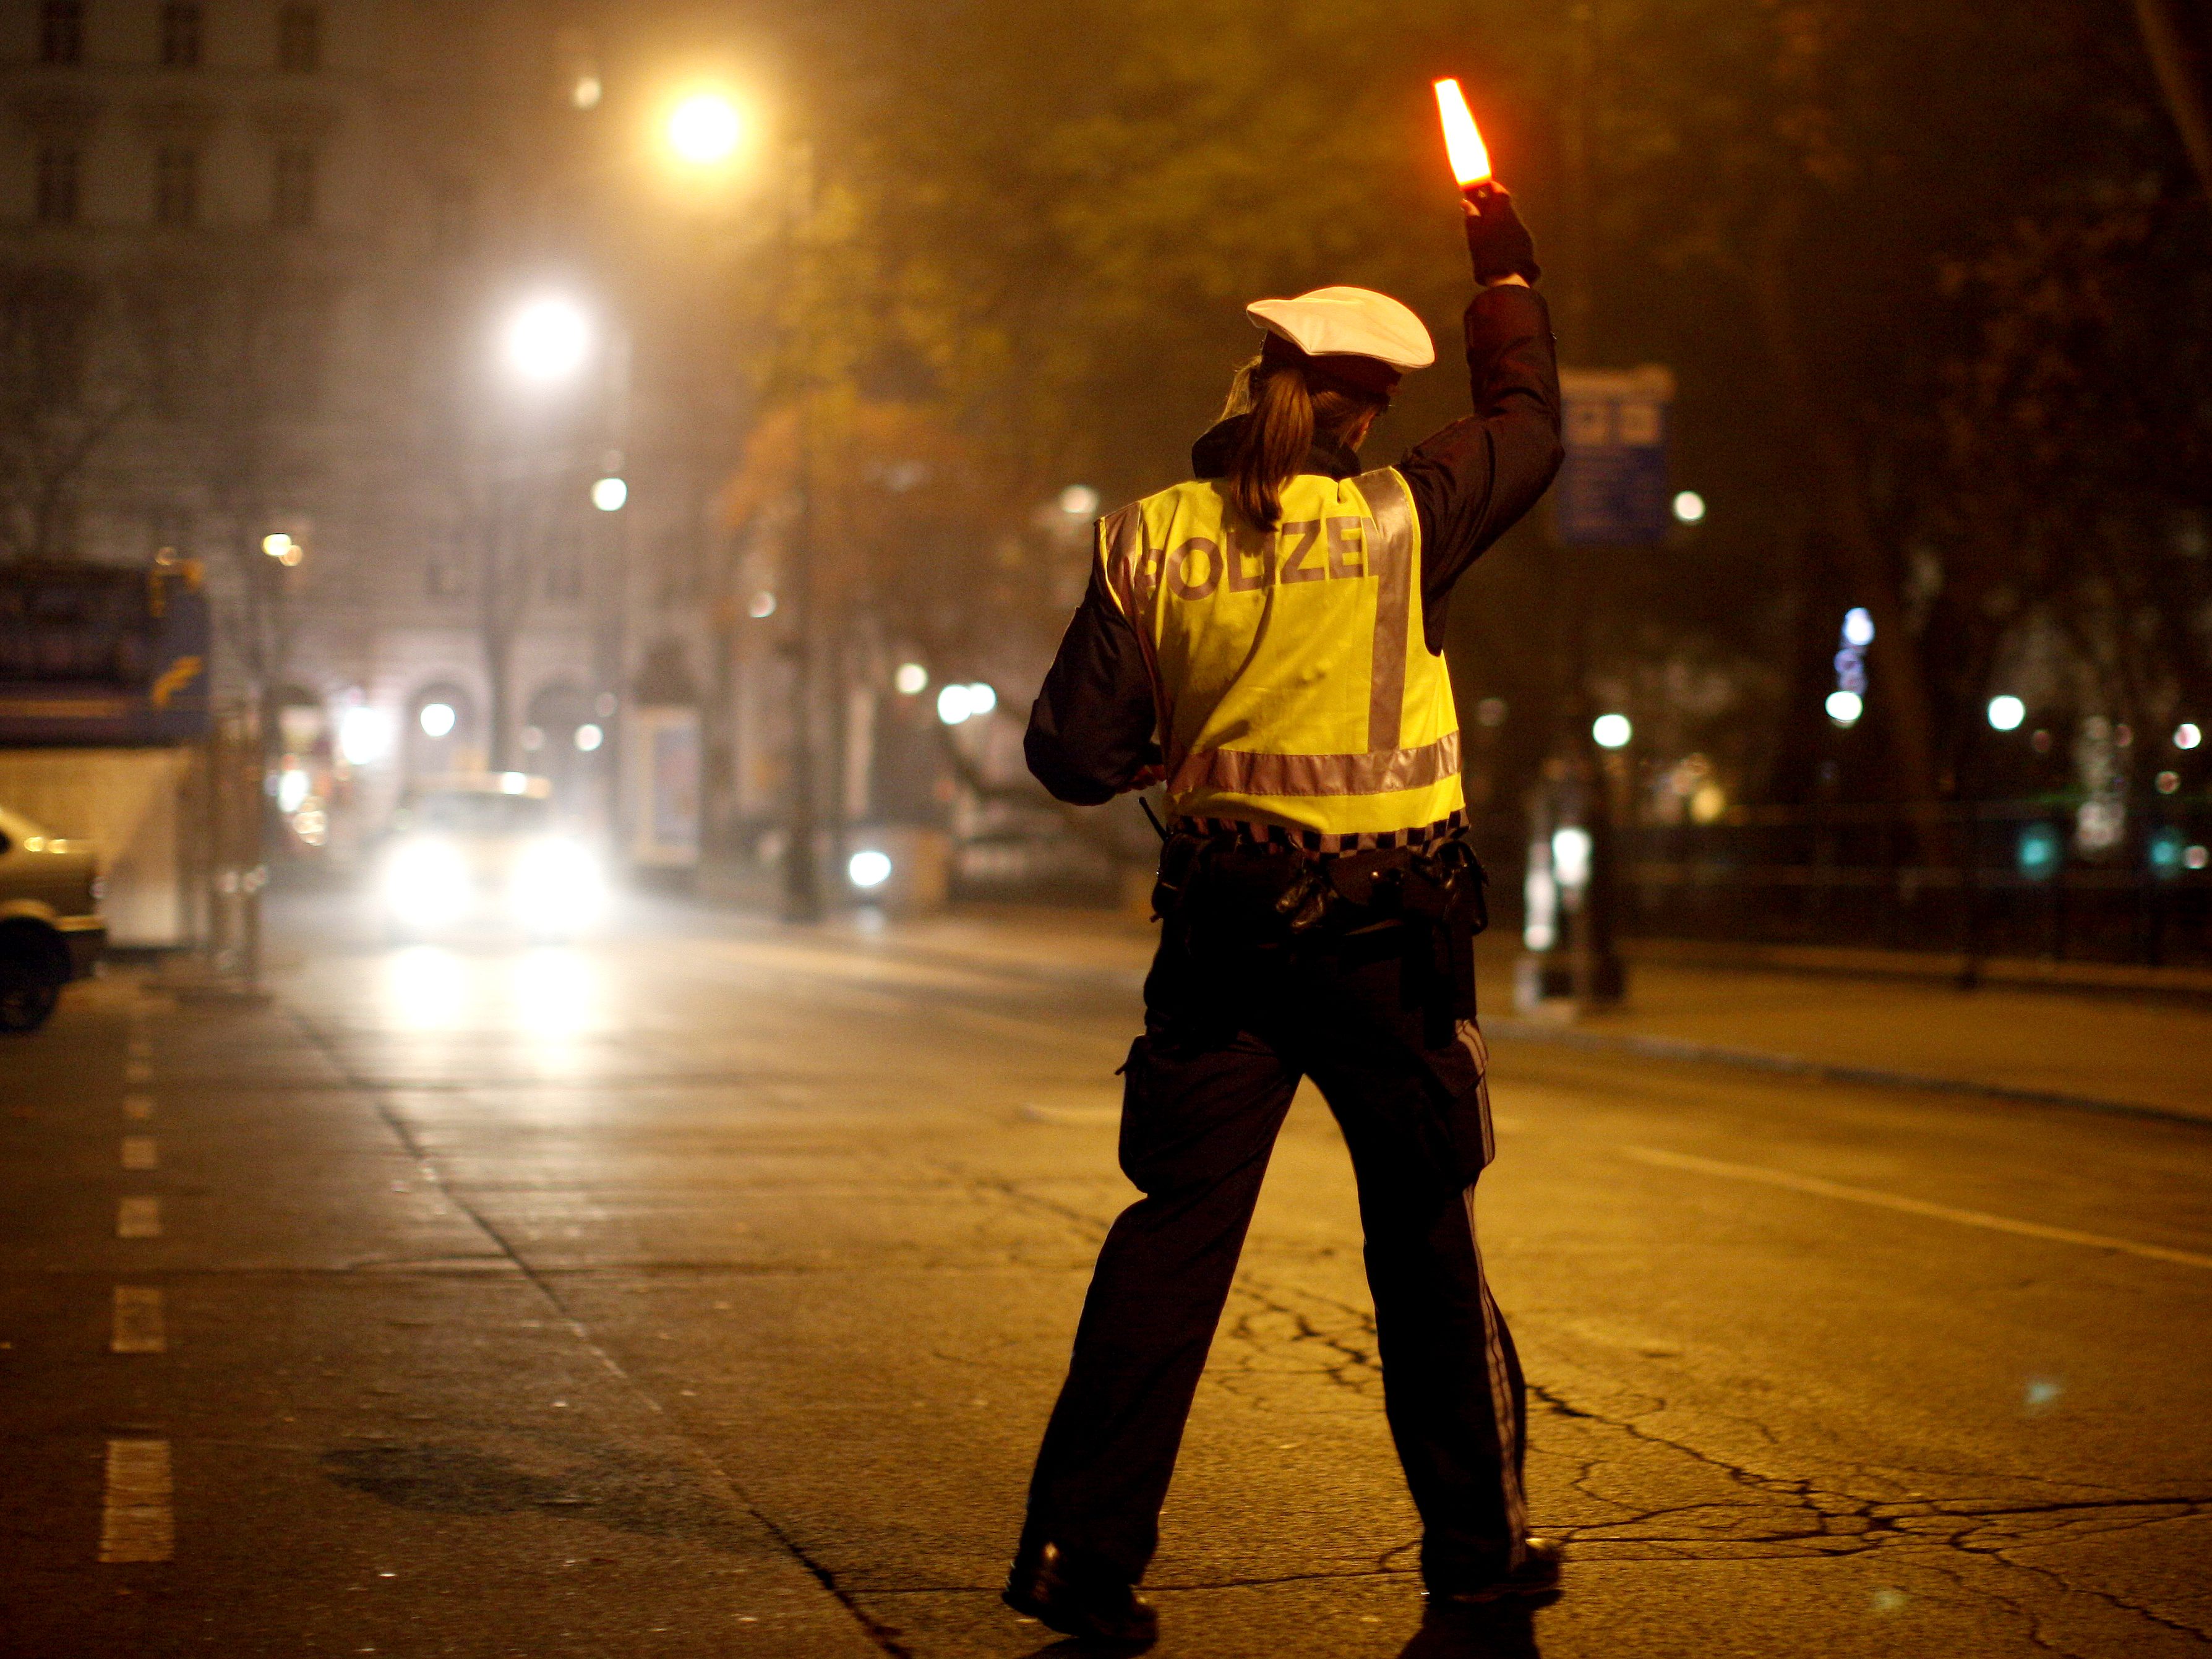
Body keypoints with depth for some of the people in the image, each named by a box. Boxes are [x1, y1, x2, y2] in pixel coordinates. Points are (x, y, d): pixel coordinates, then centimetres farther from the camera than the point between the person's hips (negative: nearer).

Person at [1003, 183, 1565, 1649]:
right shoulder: (1398, 521, -7)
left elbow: (1074, 755, -3)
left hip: (1224, 925, 2)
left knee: (1174, 1233, 5)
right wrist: (1509, 276, 23)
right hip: (1389, 936, -1)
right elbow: (1528, 429, 11)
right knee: (1427, 1244, 11)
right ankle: (1481, 1541, 21)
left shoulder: (1148, 542, -3)